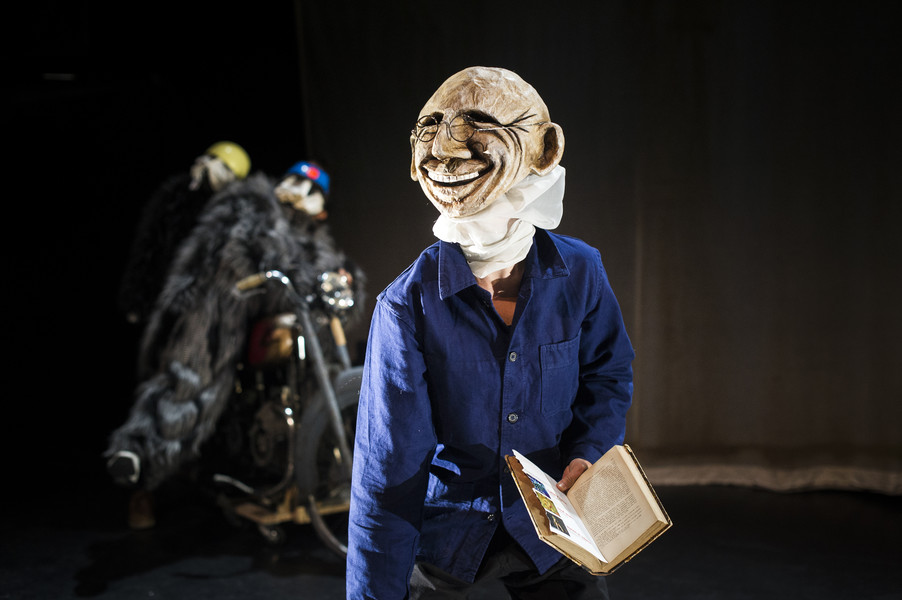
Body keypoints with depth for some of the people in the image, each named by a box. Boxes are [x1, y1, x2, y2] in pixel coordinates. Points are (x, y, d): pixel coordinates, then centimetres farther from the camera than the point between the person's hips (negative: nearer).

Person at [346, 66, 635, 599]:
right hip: (444, 529, -2)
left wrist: (589, 451, -11)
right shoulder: (409, 306, -20)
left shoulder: (580, 274, -10)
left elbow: (609, 375, 8)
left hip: (546, 522, 3)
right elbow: (387, 470, -21)